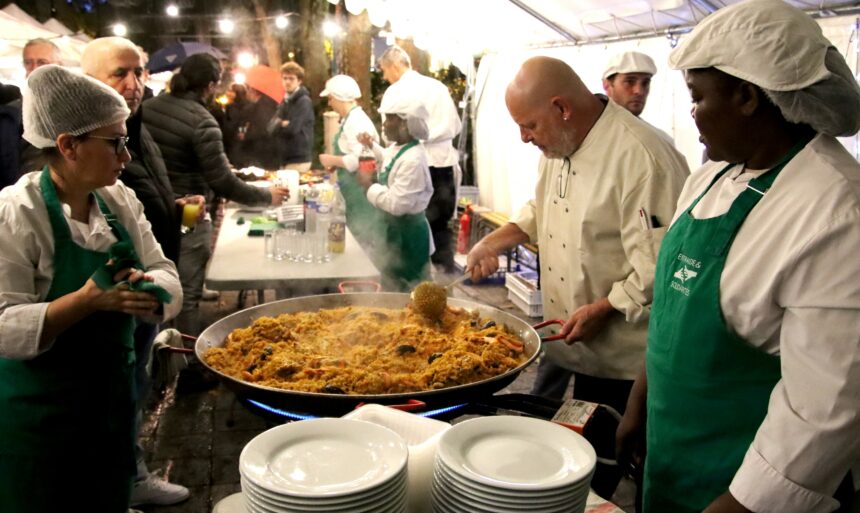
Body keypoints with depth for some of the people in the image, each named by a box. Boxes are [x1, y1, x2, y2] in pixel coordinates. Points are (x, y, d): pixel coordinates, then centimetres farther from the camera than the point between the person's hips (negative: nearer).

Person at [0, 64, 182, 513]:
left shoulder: (121, 201, 0)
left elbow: (166, 275, 0)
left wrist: (146, 288, -22)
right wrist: (88, 300, -32)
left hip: (113, 395, 6)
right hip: (38, 411, -6)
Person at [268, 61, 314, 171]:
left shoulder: (304, 101, -10)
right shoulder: (284, 102, 14)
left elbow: (293, 128, -20)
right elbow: (271, 127, 4)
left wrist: (279, 125, -1)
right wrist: (282, 124, -16)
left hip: (298, 159, -8)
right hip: (284, 158, 8)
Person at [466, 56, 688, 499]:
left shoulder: (642, 158, -26)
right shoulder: (558, 145, 3)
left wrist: (603, 310, -24)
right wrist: (495, 241, 3)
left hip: (614, 354, -8)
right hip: (561, 334, 8)